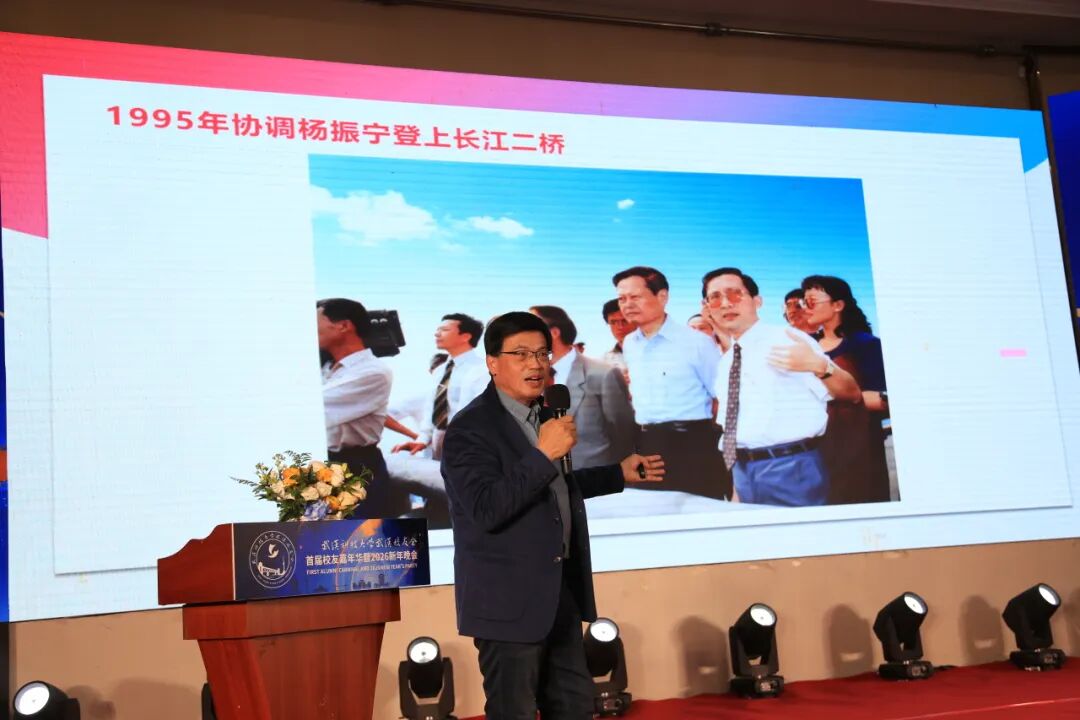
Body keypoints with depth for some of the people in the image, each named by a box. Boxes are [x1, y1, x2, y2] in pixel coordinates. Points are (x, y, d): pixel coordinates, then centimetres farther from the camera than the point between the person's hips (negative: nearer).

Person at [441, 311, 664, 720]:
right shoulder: (470, 428, -17)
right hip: (509, 600, -9)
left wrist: (620, 473, 25)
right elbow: (486, 509, -28)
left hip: (560, 593, 9)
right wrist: (543, 454, -30)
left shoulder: (543, 417, 11)